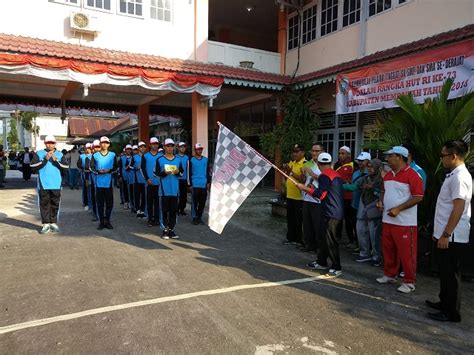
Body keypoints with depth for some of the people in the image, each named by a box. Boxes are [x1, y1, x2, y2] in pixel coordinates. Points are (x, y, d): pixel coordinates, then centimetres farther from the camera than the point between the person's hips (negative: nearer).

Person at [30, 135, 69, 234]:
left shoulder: (60, 154, 8)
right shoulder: (39, 154, 5)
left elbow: (66, 167, -1)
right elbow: (33, 167, -5)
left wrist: (56, 161, -13)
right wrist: (45, 160, -13)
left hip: (56, 185, 1)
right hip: (43, 185, -1)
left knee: (55, 204, 6)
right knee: (44, 204, 2)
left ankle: (53, 223, 16)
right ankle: (46, 224, 8)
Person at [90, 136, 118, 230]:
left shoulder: (112, 155, 6)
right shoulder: (95, 155, 5)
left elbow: (116, 167, 6)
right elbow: (91, 167, 5)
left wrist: (109, 170, -12)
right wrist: (98, 171, -13)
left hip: (108, 182, 0)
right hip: (99, 182, 0)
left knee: (109, 202, 3)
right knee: (100, 203, 4)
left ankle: (107, 220, 16)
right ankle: (101, 221, 13)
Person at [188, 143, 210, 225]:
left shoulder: (206, 160, 10)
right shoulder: (191, 160, 1)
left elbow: (207, 172, 14)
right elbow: (189, 173, 1)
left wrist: (208, 182, 8)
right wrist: (190, 185, -2)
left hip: (204, 185, 3)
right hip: (195, 185, -3)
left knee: (202, 203, 6)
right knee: (195, 202, -2)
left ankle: (199, 217, 16)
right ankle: (195, 218, 8)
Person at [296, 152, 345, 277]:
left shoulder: (325, 176, -14)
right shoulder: (336, 175, 14)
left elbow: (321, 195, -19)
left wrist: (305, 188, -13)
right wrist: (314, 189, 27)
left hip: (331, 214, -10)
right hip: (338, 212, 10)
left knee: (330, 241, -3)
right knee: (325, 238, 18)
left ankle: (336, 268, 3)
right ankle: (321, 262, 28)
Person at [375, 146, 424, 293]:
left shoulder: (412, 175, -13)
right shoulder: (388, 175, 12)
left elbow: (418, 197, -17)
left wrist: (398, 209, -22)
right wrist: (380, 201, 4)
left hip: (405, 222, -8)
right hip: (387, 220, 8)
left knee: (406, 253, 1)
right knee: (388, 250, 16)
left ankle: (409, 282, 14)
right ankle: (389, 275, 31)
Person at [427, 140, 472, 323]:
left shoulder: (460, 177, -18)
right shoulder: (453, 175, 12)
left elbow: (458, 208, -23)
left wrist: (446, 235, -22)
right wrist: (440, 233, 21)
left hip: (452, 236, -9)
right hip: (446, 234, 9)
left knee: (450, 273, 2)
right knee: (445, 272, 19)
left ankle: (452, 312, 14)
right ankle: (445, 302, 34)